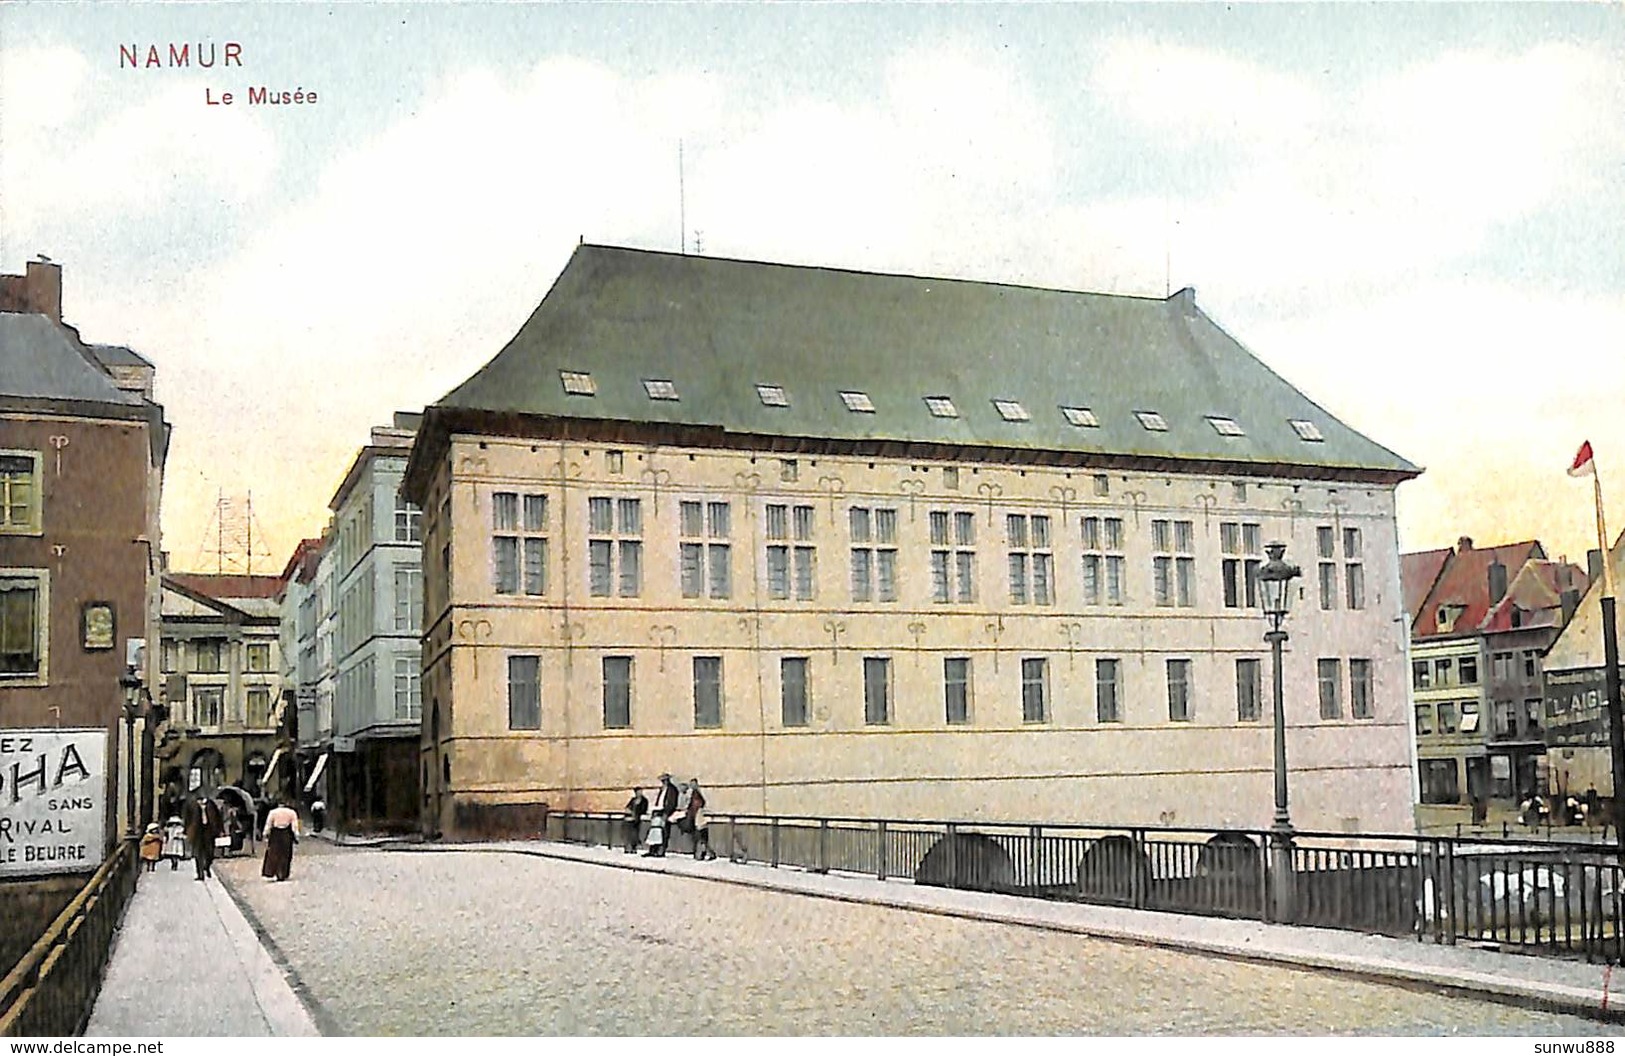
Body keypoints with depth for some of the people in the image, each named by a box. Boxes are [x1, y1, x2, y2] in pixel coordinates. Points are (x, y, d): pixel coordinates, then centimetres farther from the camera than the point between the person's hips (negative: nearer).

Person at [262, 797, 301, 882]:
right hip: (286, 836, 0)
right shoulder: (292, 812, 0)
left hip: (275, 835, 0)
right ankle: (282, 875, 7)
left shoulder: (272, 812, 0)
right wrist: (296, 837, 3)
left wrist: (266, 836, 5)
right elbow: (295, 827, -1)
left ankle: (269, 874, 2)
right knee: (284, 855, 8)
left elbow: (268, 825, -1)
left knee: (272, 855, 7)